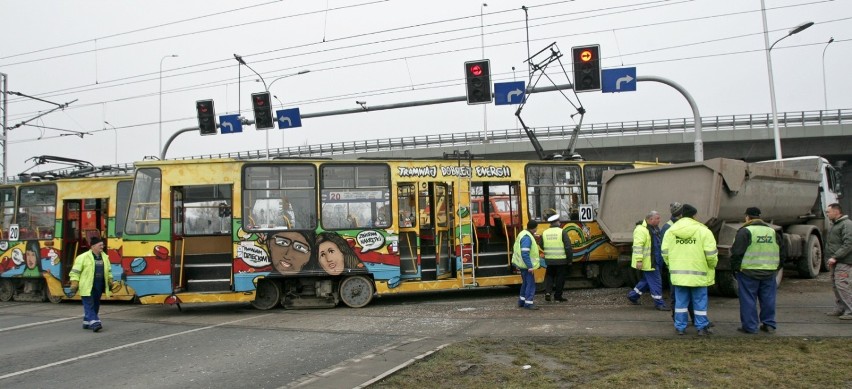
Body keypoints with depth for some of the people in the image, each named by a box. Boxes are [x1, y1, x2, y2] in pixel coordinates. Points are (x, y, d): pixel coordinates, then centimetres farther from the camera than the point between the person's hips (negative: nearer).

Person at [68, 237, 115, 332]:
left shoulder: (104, 257, 11)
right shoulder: (83, 257, -8)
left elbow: (109, 272, 22)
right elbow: (75, 272, -7)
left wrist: (110, 282, 18)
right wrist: (74, 285, -10)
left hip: (99, 287, 7)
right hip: (87, 287, -6)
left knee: (95, 306, 11)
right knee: (89, 305, -9)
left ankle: (87, 323, 24)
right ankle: (94, 323, -15)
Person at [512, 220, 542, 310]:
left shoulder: (523, 234, 10)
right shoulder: (527, 238, -22)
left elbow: (516, 249, 18)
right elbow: (525, 254, -27)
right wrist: (530, 266, -26)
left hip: (522, 264, 11)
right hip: (527, 265, -11)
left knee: (525, 282, 19)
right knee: (530, 283, -5)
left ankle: (521, 301, 26)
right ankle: (528, 303, -2)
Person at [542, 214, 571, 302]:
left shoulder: (545, 233, 2)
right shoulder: (562, 232, -10)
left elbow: (542, 246, 13)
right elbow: (568, 247, -12)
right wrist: (569, 259, -5)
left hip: (549, 260, 3)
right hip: (561, 260, -3)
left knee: (549, 275, 19)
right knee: (560, 278, 9)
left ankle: (547, 291, 1)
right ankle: (558, 296, 15)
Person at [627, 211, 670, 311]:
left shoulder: (655, 228, 15)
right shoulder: (641, 229, -18)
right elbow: (637, 246, -23)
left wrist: (660, 259, 28)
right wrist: (639, 260, -26)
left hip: (655, 261, 10)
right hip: (648, 262, -10)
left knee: (647, 280, 17)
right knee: (655, 282, -4)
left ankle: (632, 295, 30)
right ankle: (659, 303, 6)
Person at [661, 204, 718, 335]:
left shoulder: (670, 231, 4)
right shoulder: (703, 231, -6)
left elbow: (665, 252, 5)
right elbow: (711, 254, -10)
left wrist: (671, 266, 19)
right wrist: (712, 265, 9)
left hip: (678, 273, 3)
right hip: (698, 273, -3)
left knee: (681, 301, 10)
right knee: (700, 302, 9)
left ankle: (680, 327, 12)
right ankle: (702, 327, 14)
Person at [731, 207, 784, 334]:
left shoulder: (745, 231, -9)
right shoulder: (772, 231, 12)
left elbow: (736, 252, -13)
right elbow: (780, 252, 17)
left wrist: (735, 268, -2)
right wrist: (777, 267, 23)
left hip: (749, 272, -6)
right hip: (769, 272, 6)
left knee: (748, 300, 1)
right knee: (768, 299, 13)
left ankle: (749, 326, 3)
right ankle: (769, 324, 19)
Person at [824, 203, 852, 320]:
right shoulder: (835, 225, 20)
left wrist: (835, 257, -22)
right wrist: (831, 258, 18)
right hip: (835, 262, 10)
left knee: (842, 284, -13)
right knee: (835, 285, 10)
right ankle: (840, 309, 17)